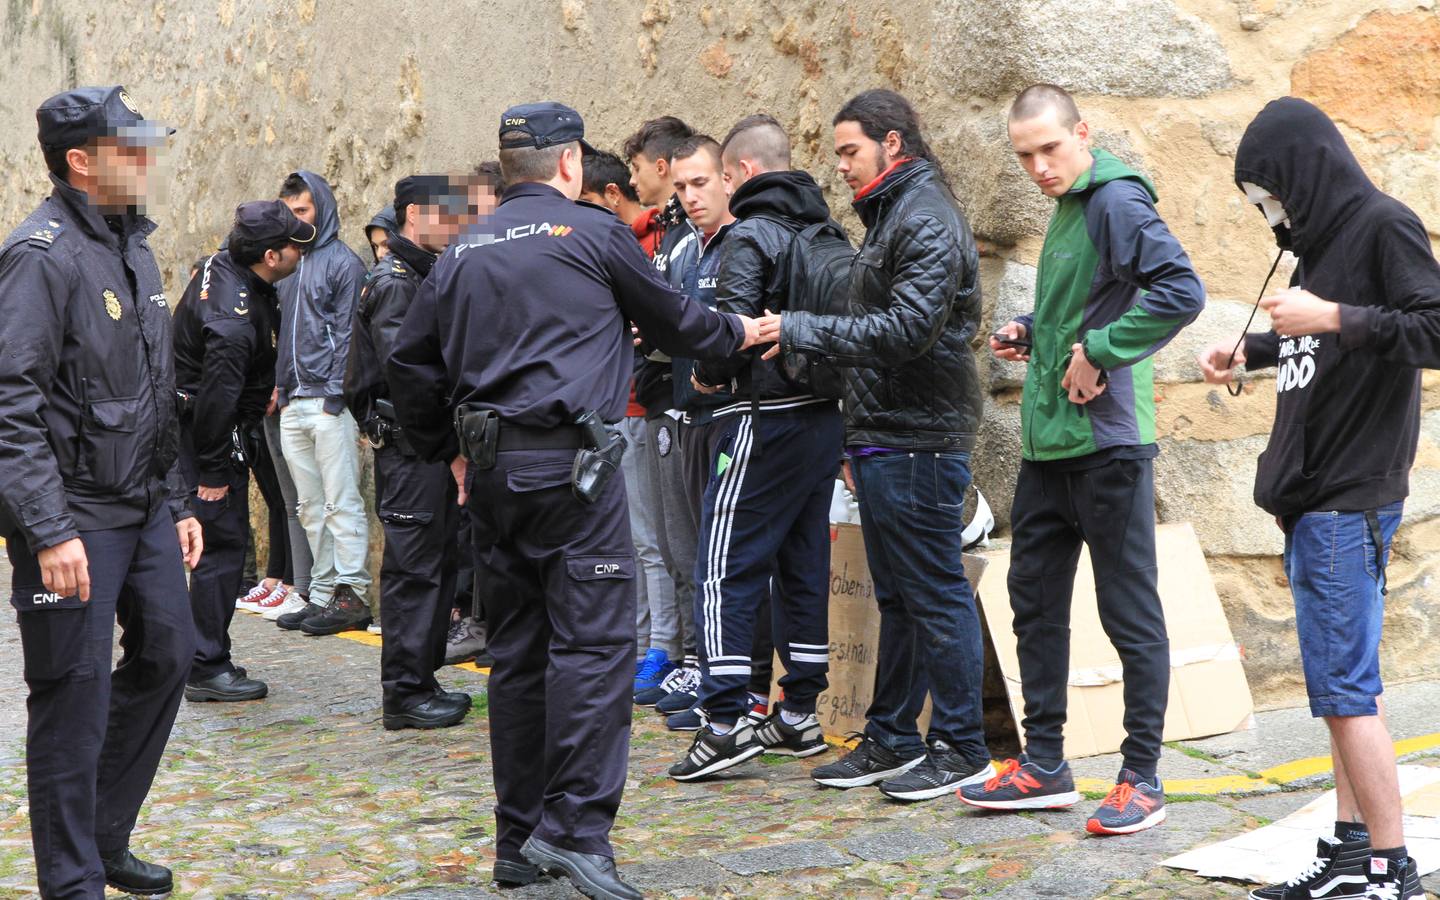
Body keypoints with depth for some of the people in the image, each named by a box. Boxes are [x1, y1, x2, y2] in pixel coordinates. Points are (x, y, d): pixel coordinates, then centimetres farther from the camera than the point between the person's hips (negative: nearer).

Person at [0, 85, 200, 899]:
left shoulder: (134, 247, 13)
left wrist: (176, 500, 18)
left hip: (143, 508, 9)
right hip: (74, 517, -9)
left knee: (166, 655, 12)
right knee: (75, 693, -2)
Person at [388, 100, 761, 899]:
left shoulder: (462, 255, 14)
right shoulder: (593, 232, 0)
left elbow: (410, 364, 16)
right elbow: (670, 320, 11)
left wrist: (450, 451, 26)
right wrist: (738, 333, 30)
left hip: (492, 470, 6)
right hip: (570, 463, -6)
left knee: (517, 651, 11)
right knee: (593, 640, -7)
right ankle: (575, 826, -16)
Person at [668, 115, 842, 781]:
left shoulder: (749, 237, -11)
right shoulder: (825, 233, 12)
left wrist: (707, 375, -2)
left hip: (768, 419, -8)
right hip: (825, 414, 8)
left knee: (726, 567, -4)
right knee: (805, 563, 13)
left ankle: (725, 720, -8)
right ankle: (799, 712, 18)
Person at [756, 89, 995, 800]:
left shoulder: (927, 221, -13)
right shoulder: (889, 217, 19)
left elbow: (905, 331, -24)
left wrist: (800, 329, -18)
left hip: (919, 442, -10)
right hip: (885, 440, 10)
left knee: (936, 595, -4)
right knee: (897, 598, 15)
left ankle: (961, 748, 3)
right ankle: (892, 741, 23)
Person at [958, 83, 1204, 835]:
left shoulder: (1116, 201, -13)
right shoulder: (1066, 208, 15)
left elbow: (1182, 292, -26)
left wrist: (1099, 352, -22)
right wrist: (1031, 331, 11)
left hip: (1106, 440, -10)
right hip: (1046, 440, 10)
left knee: (1130, 613, 0)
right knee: (1035, 600, 14)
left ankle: (1142, 779, 8)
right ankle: (1043, 765, 24)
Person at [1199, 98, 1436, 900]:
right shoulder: (1323, 239, 15)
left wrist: (1332, 317, -22)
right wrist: (1252, 350, 18)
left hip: (1352, 502, -9)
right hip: (1312, 498, 9)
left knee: (1345, 686, -9)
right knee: (1343, 683, 11)